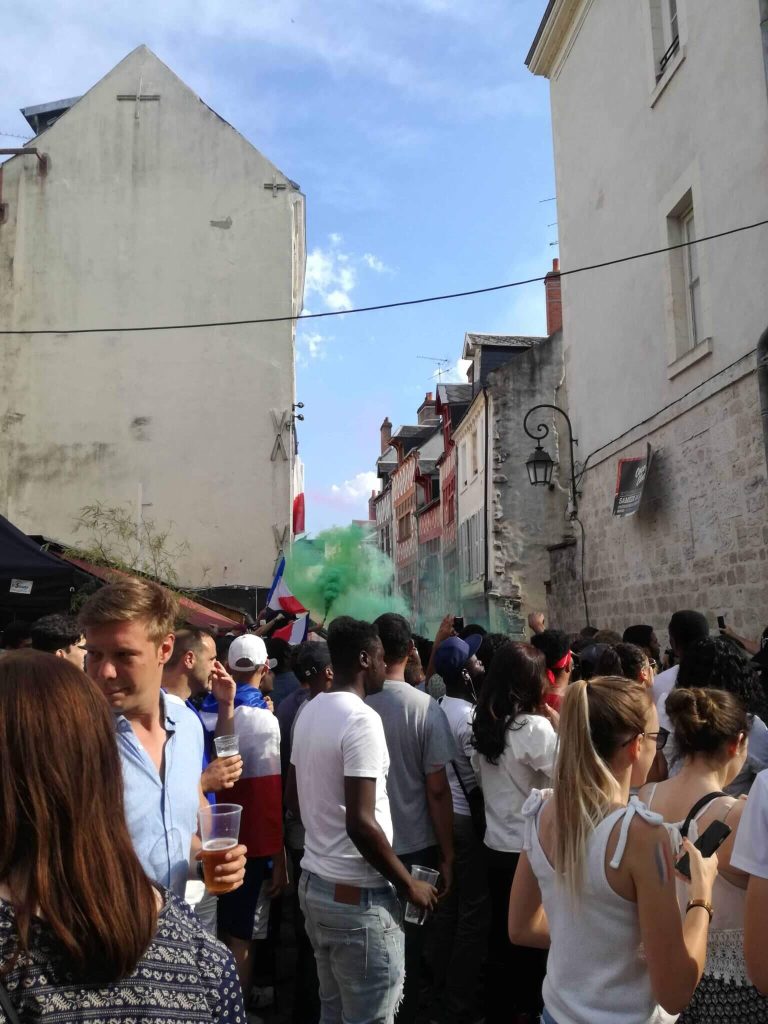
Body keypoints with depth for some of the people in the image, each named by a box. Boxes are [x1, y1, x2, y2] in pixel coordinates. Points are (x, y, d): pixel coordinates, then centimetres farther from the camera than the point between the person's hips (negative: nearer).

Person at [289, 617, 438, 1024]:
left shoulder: (309, 712, 6)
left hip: (315, 882, 9)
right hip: (358, 895, -8)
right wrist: (408, 884, -13)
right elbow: (360, 823, -25)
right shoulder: (362, 719, -21)